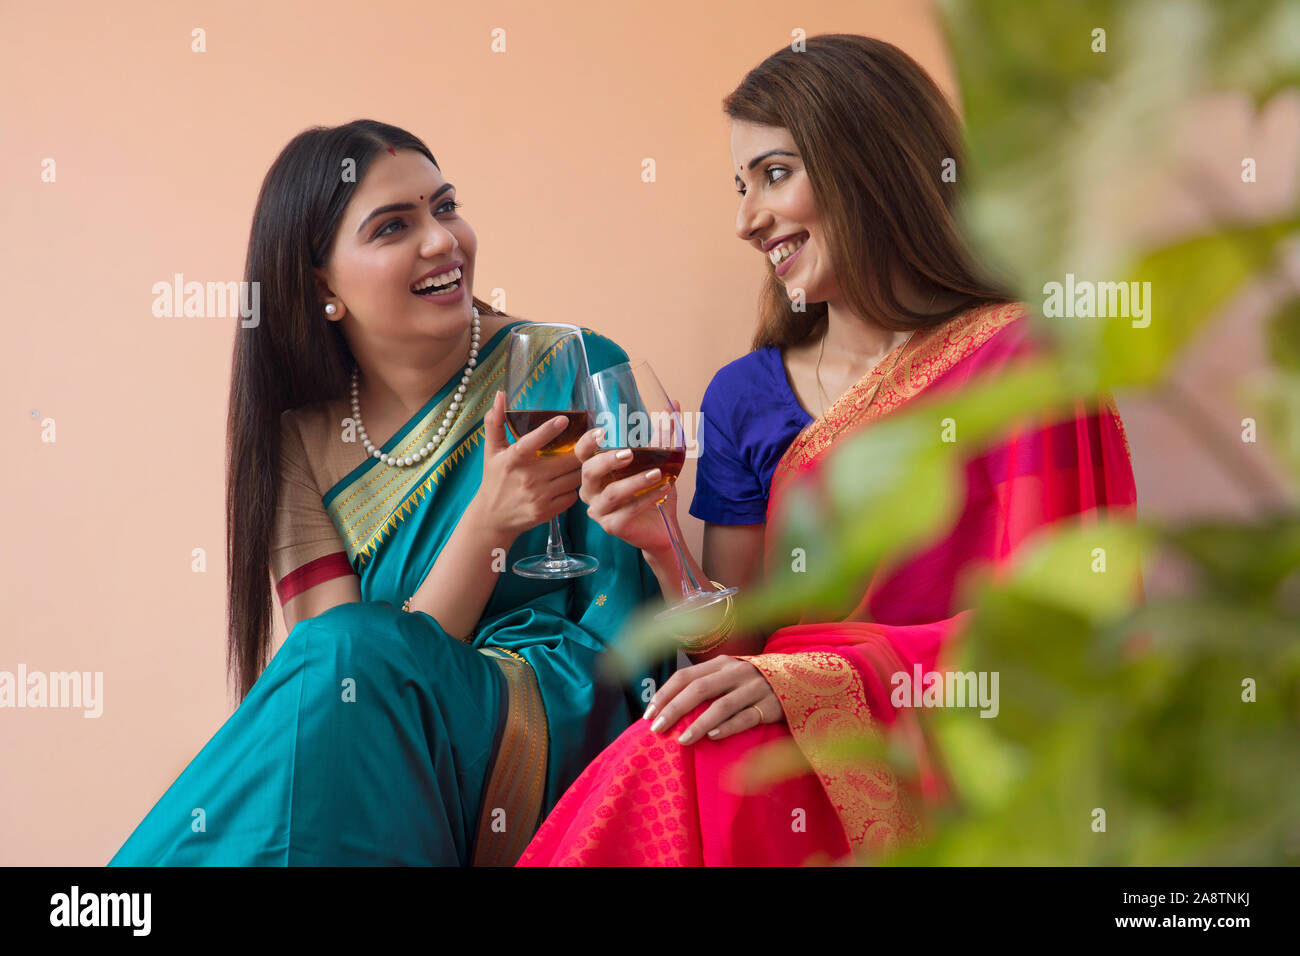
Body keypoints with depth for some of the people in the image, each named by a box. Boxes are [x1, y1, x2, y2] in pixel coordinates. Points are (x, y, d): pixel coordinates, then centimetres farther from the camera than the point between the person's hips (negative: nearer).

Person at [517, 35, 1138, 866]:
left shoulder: (1018, 356, -3)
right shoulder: (745, 397, 12)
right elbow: (733, 648, 12)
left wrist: (806, 678, -22)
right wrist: (667, 553, -9)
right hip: (803, 753, 4)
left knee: (688, 772, -31)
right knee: (673, 762, -30)